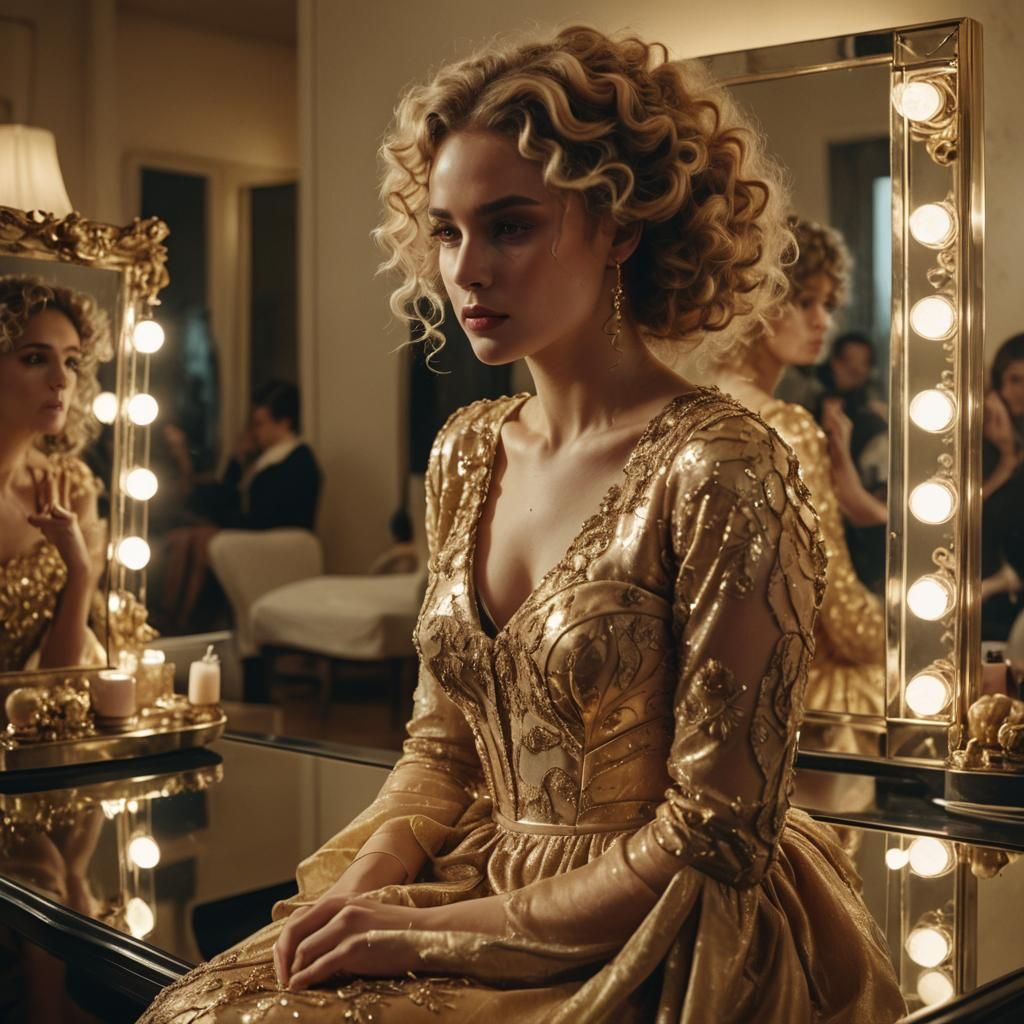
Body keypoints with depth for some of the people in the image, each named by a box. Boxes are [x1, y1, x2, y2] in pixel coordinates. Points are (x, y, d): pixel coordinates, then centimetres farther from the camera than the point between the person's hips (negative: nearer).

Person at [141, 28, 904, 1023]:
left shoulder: (719, 472, -18)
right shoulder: (467, 454, 3)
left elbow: (712, 847, -17)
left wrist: (431, 934, -14)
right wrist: (357, 889, -6)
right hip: (484, 886, 6)